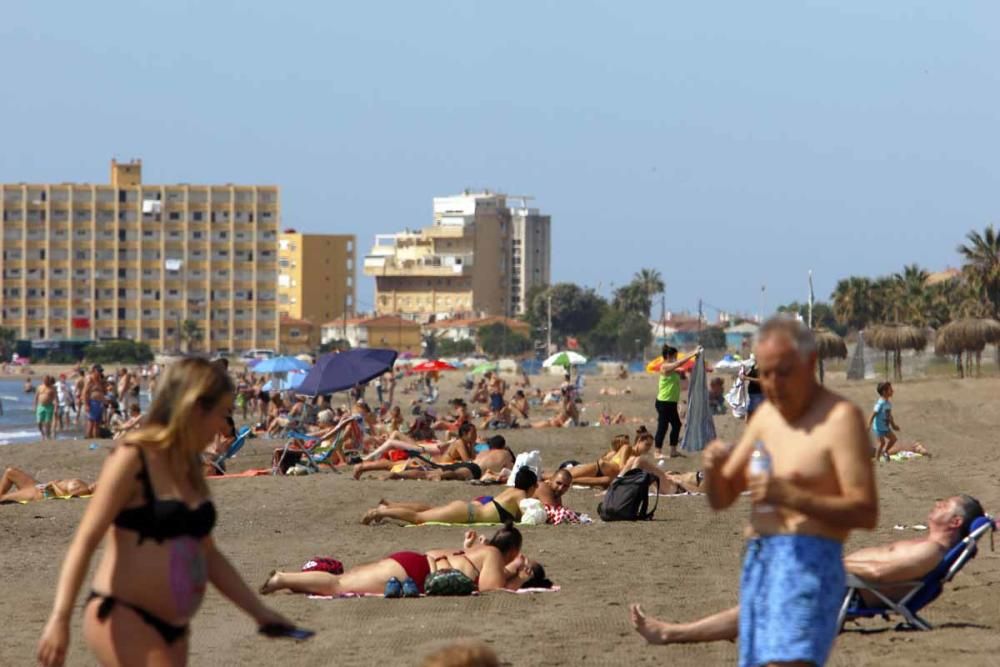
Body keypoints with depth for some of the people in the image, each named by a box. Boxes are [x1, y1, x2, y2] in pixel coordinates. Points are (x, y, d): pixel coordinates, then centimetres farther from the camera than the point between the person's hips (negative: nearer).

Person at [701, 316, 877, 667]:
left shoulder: (840, 418, -6)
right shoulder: (766, 415, 18)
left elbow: (866, 513, -13)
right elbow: (721, 499, 20)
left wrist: (791, 497, -24)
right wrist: (713, 468, -4)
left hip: (808, 563, -8)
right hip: (757, 564, 8)